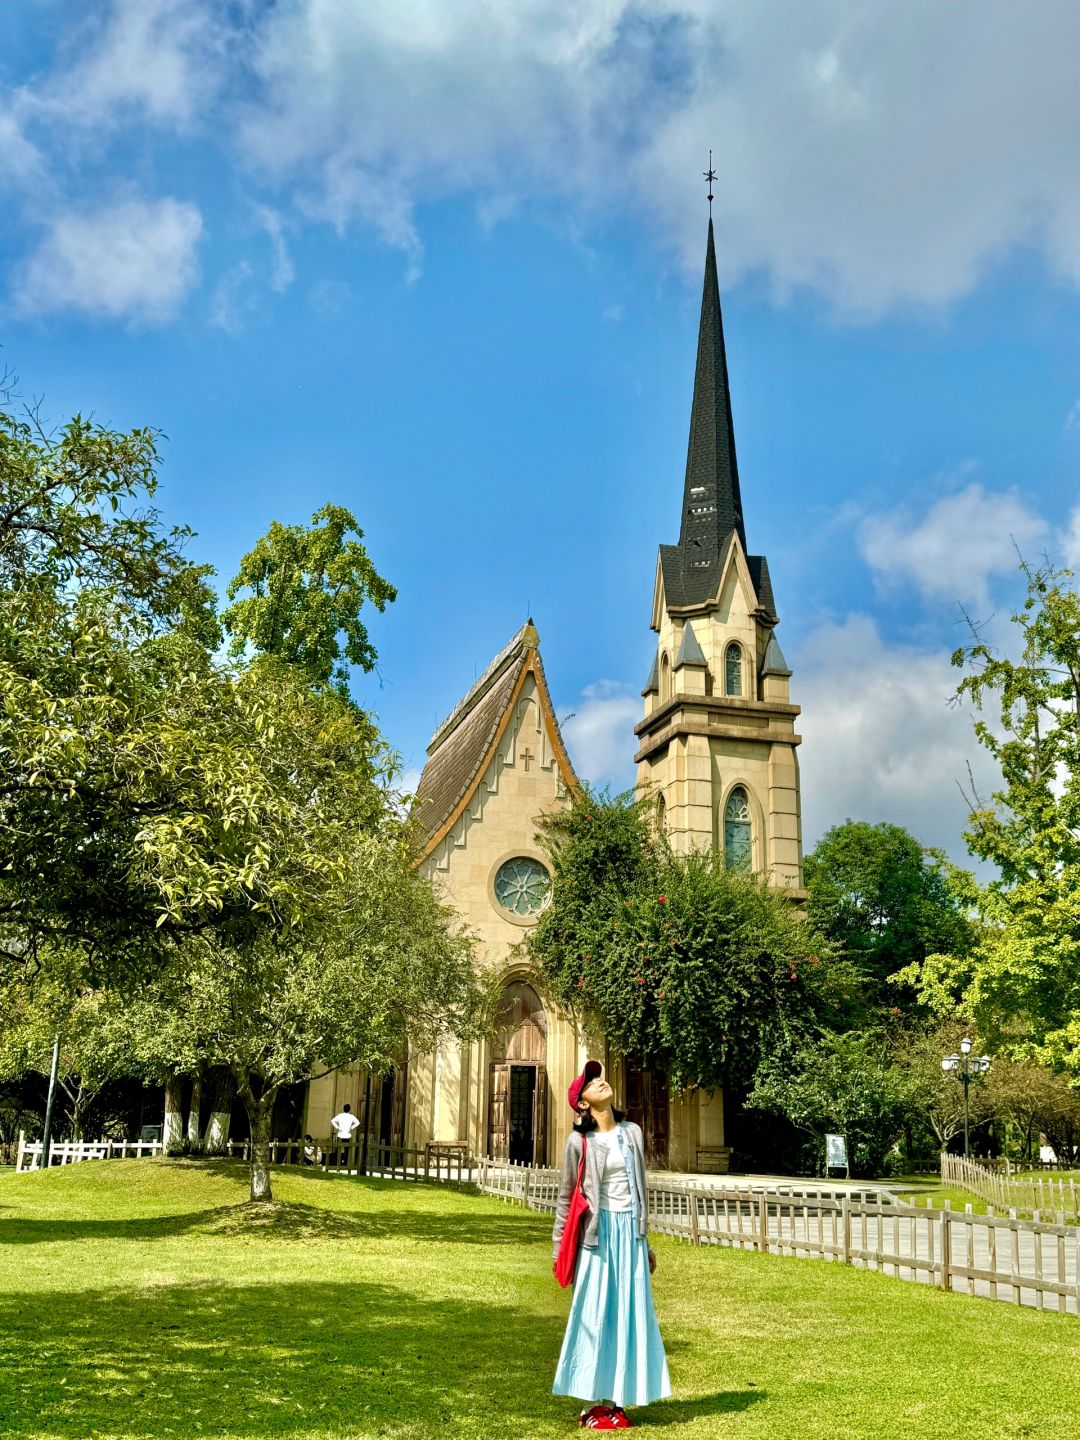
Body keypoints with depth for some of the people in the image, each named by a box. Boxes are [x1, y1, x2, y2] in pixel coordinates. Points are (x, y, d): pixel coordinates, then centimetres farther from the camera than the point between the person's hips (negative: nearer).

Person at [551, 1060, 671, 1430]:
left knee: (629, 1313, 6)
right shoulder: (579, 1141, -6)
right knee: (596, 1314, 0)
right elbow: (566, 1198, 0)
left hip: (631, 1231, 5)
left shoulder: (632, 1133, 7)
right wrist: (558, 1248, -1)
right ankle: (596, 1403, 9)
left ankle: (616, 1400, 14)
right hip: (599, 1232, -4)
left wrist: (645, 1240, 17)